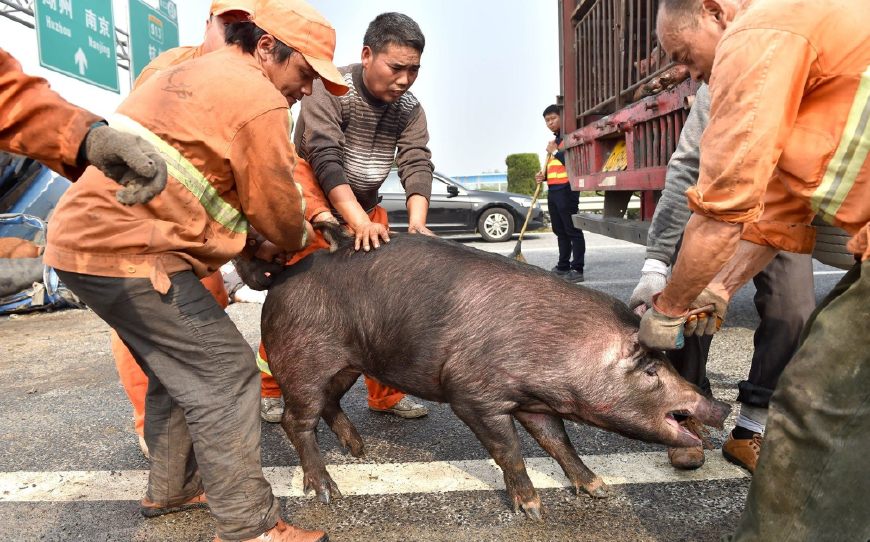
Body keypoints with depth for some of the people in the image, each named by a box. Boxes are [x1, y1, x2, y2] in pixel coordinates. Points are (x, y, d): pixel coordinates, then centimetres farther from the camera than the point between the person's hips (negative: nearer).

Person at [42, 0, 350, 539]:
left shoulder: (188, 75, 21)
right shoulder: (257, 99, -11)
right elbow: (277, 207, -6)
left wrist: (254, 243, 16)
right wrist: (299, 239, 17)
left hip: (86, 235, 10)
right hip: (129, 251, -10)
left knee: (180, 369, 20)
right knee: (225, 373, -7)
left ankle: (171, 489, 33)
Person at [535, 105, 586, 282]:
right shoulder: (554, 141, 22)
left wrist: (555, 152, -12)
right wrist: (544, 176, 12)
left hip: (566, 189, -9)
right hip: (553, 190, 9)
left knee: (572, 230, -7)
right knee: (560, 231, 12)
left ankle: (577, 269, -6)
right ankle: (563, 266, 19)